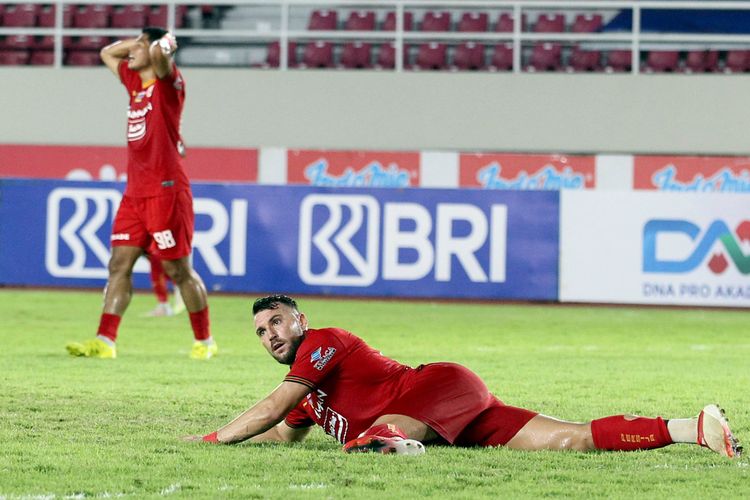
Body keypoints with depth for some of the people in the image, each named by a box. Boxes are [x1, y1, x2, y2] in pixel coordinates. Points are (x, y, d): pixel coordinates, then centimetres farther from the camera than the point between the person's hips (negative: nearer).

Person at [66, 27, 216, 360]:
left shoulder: (167, 82, -7)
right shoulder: (134, 80, 15)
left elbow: (159, 53, -29)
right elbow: (107, 53, 31)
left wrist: (163, 43, -7)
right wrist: (138, 43, 18)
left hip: (165, 191, -8)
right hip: (135, 192, 8)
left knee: (179, 270, -2)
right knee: (119, 264, 0)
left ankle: (204, 341, 9)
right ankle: (104, 341, -3)